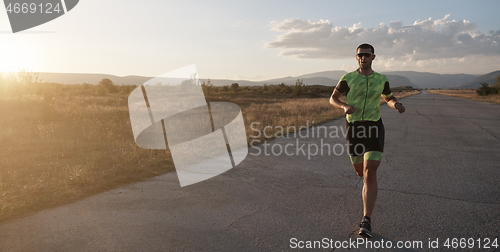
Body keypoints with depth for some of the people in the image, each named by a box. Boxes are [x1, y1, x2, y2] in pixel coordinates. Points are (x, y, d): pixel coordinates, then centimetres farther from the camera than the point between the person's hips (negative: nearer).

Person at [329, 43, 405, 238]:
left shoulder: (381, 80, 4)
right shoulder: (348, 78, -2)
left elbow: (389, 98, 21)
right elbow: (332, 99, 4)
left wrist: (397, 105, -4)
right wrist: (344, 106, -20)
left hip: (374, 127, -1)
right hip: (354, 128, 1)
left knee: (370, 173, -16)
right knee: (360, 171, 15)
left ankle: (366, 221, -13)